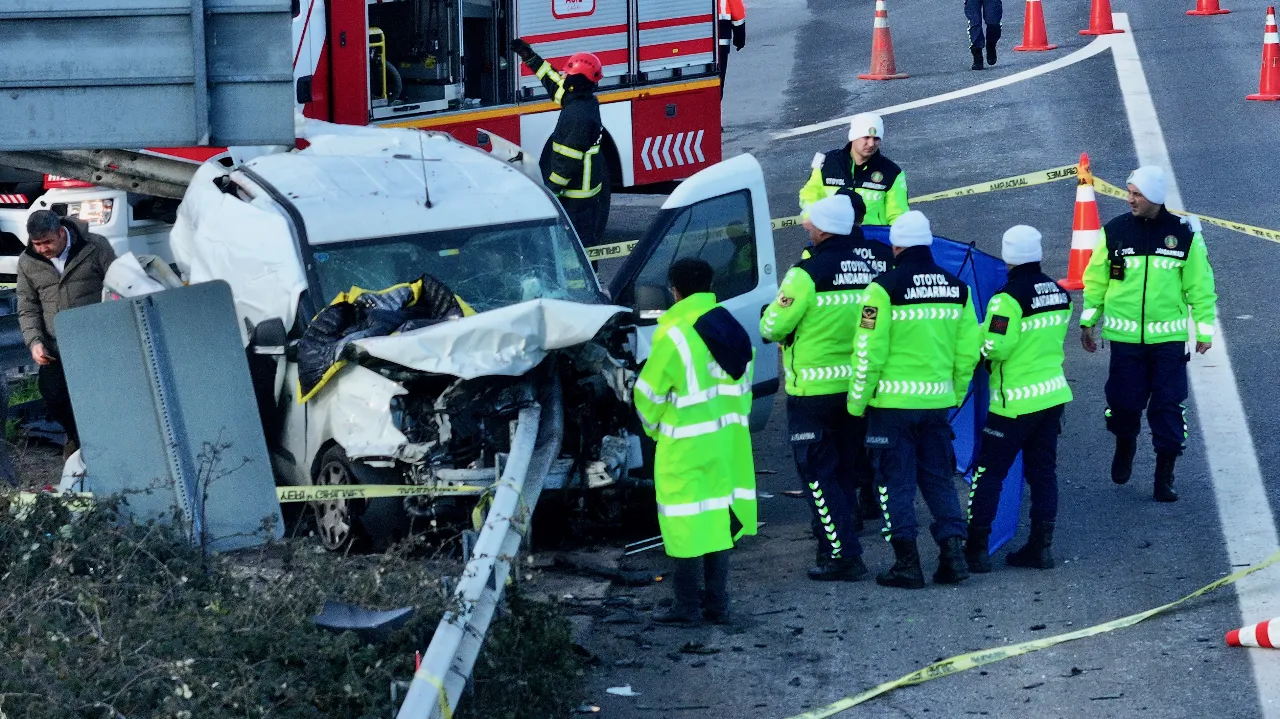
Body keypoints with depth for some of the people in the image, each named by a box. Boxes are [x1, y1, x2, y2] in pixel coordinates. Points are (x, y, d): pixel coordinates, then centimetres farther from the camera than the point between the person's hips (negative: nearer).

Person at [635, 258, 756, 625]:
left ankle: (687, 606, 4)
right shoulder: (733, 329, 7)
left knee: (687, 524, 0)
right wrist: (730, 420, 16)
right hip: (728, 441, 7)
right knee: (718, 519, 14)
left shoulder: (674, 334, -15)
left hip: (686, 446, -7)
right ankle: (717, 604, 17)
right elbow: (743, 386, 10)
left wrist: (654, 427, 9)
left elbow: (649, 395, -9)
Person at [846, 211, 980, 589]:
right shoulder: (956, 288, 5)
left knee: (896, 480, 3)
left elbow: (869, 351, -12)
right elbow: (968, 351, 8)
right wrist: (955, 395, 20)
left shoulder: (885, 288, -11)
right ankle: (953, 552, 7)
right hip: (937, 401, 4)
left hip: (893, 401, -4)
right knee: (939, 477, 15)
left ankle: (907, 563, 3)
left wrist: (857, 402, -3)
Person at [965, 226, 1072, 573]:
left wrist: (978, 337, 0)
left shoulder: (1008, 298, -18)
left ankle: (977, 548, 1)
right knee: (1043, 471, 13)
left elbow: (994, 347, -20)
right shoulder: (1059, 294, 4)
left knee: (988, 472, 1)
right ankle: (1041, 546, 13)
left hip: (1016, 401, -7)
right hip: (1054, 393, 7)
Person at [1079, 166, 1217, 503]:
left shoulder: (1184, 234, -2)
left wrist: (1204, 329, 4)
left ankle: (1164, 478, 6)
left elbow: (1200, 285, 4)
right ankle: (1124, 447, 36)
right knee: (1124, 400, 4)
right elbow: (1095, 280, 8)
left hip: (1168, 336, -1)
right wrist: (1088, 321, 8)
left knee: (1168, 406, -3)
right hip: (1125, 335, 1)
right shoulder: (1114, 232, -1)